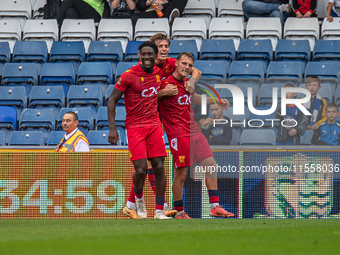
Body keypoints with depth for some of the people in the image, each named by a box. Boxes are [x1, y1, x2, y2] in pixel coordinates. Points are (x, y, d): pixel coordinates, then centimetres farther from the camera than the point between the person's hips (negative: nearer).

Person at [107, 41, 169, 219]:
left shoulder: (159, 73, 5)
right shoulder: (129, 76, -10)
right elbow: (112, 100, -6)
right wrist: (112, 128, -11)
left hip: (154, 125, 4)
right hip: (134, 126, -4)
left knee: (159, 167, -3)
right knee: (141, 169, -12)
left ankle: (159, 211, 2)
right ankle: (139, 198, 20)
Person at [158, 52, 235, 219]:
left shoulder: (187, 83, 11)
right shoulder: (167, 84, -14)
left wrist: (216, 101, 30)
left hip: (194, 131, 9)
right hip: (179, 134, -9)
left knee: (210, 165, 8)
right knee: (181, 174, -6)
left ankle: (215, 207, 13)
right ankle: (179, 212, 7)